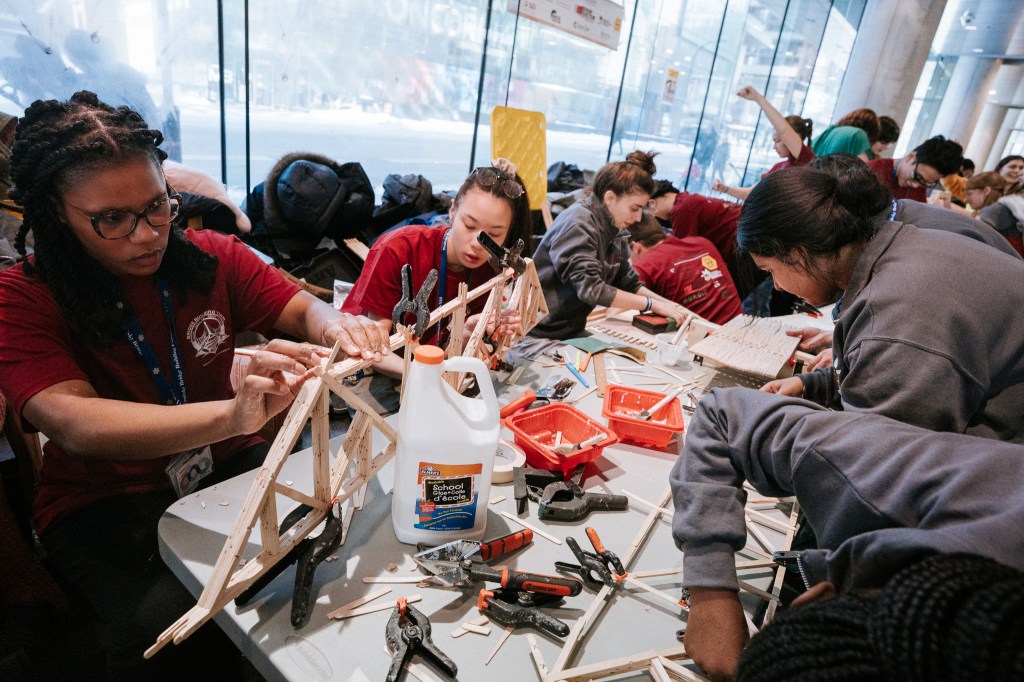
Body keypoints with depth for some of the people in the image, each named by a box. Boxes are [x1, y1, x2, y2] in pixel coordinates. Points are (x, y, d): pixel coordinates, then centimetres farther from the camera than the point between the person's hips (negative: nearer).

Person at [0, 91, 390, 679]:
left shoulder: (214, 257, -2)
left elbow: (302, 307, -2)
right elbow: (75, 424, -27)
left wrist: (336, 328, -29)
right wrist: (234, 413, -46)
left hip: (228, 466, 3)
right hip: (103, 502, -2)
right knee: (164, 620, -29)